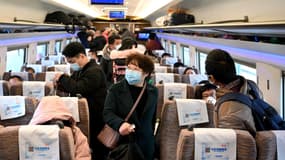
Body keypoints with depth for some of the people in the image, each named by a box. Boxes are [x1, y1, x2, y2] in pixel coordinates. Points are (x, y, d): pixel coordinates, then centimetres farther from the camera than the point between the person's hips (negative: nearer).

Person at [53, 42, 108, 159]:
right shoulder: (79, 71, 13)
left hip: (95, 117, -9)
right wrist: (60, 84, 1)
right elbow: (71, 87, 23)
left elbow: (79, 89, -28)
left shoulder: (94, 71, -18)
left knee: (96, 148, 0)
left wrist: (62, 78, -14)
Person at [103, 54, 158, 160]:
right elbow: (107, 113, -11)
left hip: (146, 145, 3)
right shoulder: (116, 89, -3)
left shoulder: (153, 91, 6)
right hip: (121, 143, -2)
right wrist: (120, 124, -30)